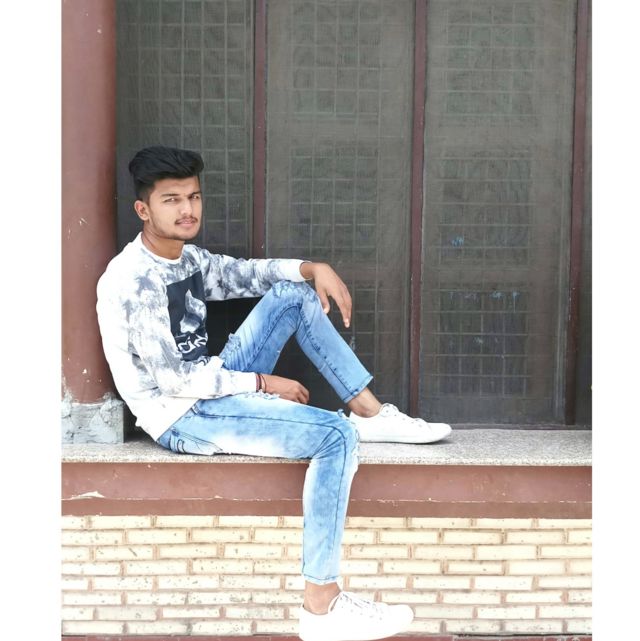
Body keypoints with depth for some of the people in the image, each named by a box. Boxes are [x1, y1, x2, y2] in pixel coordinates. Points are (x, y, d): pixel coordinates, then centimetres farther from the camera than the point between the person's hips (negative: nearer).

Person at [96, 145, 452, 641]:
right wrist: (264, 383, -16)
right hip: (185, 419, -9)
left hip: (213, 388, 9)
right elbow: (172, 379, -22)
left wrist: (313, 269, -1)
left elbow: (244, 274, 18)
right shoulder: (131, 279, -20)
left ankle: (371, 412, 7)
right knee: (335, 434, -23)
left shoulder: (187, 257, 6)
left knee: (292, 294, 7)